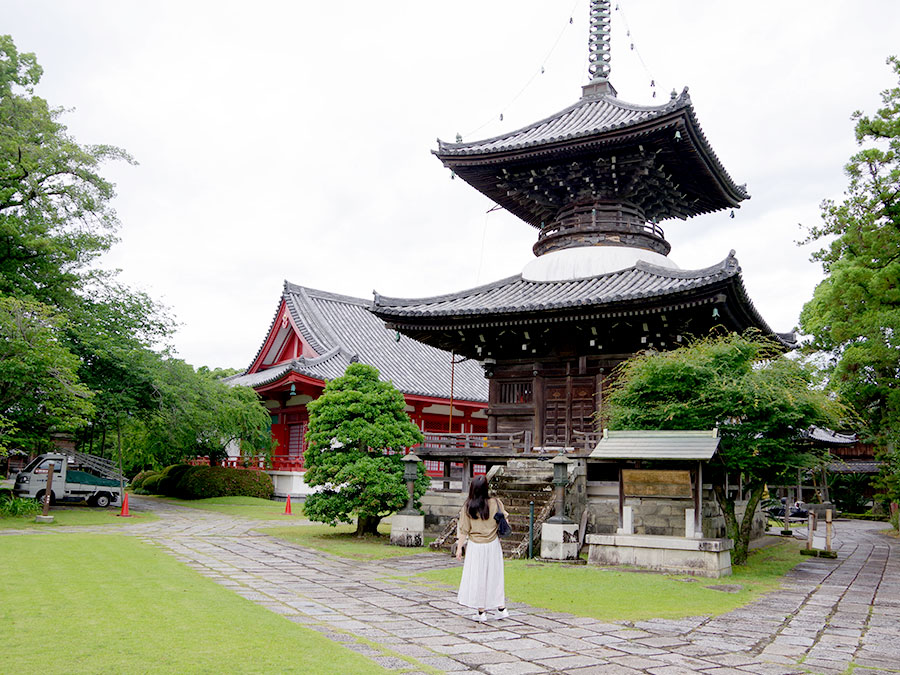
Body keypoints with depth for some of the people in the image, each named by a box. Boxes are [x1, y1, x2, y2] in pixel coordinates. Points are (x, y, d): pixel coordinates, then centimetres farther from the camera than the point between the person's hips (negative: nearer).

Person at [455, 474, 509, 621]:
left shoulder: (468, 507, -11)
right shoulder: (495, 503, -9)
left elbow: (464, 530, -7)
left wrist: (459, 547, 2)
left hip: (475, 546, -1)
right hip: (493, 545, 2)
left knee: (477, 577, 8)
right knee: (495, 576, 13)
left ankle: (481, 612, 12)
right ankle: (501, 608, 18)